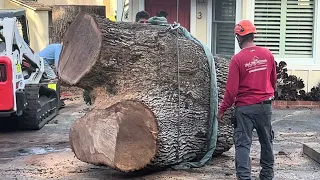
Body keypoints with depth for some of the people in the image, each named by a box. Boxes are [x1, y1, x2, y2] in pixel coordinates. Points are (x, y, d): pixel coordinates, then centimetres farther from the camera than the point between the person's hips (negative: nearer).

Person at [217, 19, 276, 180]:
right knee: (266, 141, 19)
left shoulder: (237, 59, -14)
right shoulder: (267, 54, -1)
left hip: (245, 107, -4)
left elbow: (231, 89, -14)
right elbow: (273, 80, 11)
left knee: (243, 144, 1)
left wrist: (222, 110, -4)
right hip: (265, 105, 5)